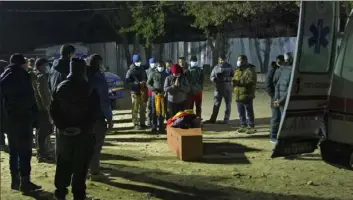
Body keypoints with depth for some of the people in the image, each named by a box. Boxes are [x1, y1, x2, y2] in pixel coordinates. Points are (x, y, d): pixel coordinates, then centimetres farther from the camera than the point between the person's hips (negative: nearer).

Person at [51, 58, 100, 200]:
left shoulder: (60, 87, 4)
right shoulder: (90, 89, -6)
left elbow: (53, 110, -1)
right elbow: (95, 112, -13)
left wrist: (62, 126, -4)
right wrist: (83, 127, -12)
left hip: (64, 133, 3)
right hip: (84, 134, -3)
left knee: (63, 165, 14)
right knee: (80, 166, 3)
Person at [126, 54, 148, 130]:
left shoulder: (142, 69, 13)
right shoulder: (131, 71, -7)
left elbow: (145, 78, 25)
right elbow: (128, 81, -14)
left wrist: (144, 82, 3)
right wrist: (138, 83, -18)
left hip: (143, 91, 6)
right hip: (135, 92, -6)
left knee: (143, 108, 11)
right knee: (135, 109, -4)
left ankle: (142, 123, 20)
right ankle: (136, 124, 2)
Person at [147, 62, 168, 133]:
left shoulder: (166, 74, 10)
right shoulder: (152, 74, 3)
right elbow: (148, 83, 4)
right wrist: (153, 89, -14)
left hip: (164, 94, 2)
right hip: (155, 94, -2)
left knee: (162, 111, 5)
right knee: (155, 111, 3)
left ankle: (161, 126, 15)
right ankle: (154, 126, 10)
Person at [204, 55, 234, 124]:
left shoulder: (229, 67, 3)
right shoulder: (216, 68, 7)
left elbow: (233, 76, 1)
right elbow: (211, 76, 6)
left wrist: (227, 78, -17)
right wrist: (214, 79, -17)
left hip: (227, 88, -1)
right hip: (218, 88, 1)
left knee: (228, 104, 3)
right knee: (216, 104, 4)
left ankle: (226, 119, 10)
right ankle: (213, 119, 8)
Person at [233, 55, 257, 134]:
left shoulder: (250, 70, -11)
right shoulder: (237, 70, 16)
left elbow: (251, 82, -19)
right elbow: (234, 80, 25)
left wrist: (240, 82, -24)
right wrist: (234, 82, 5)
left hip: (246, 96, -8)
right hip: (238, 96, 8)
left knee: (249, 112, -2)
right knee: (241, 113, 14)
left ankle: (251, 127, 5)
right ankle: (243, 126, 25)